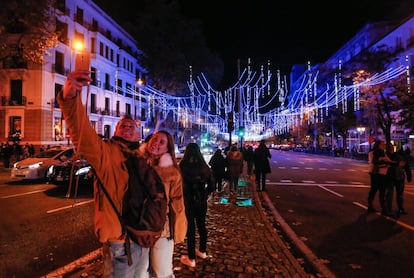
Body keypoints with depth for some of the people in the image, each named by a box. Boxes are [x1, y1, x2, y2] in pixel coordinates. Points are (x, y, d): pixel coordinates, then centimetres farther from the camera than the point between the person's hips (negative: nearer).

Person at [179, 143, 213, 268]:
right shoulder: (204, 166, -4)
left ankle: (191, 258, 16)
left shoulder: (183, 167, -16)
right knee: (201, 225, 19)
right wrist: (204, 195, 12)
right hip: (201, 201, 4)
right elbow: (211, 184, 1)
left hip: (188, 202, -4)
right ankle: (202, 251, 36)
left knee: (190, 228, 5)